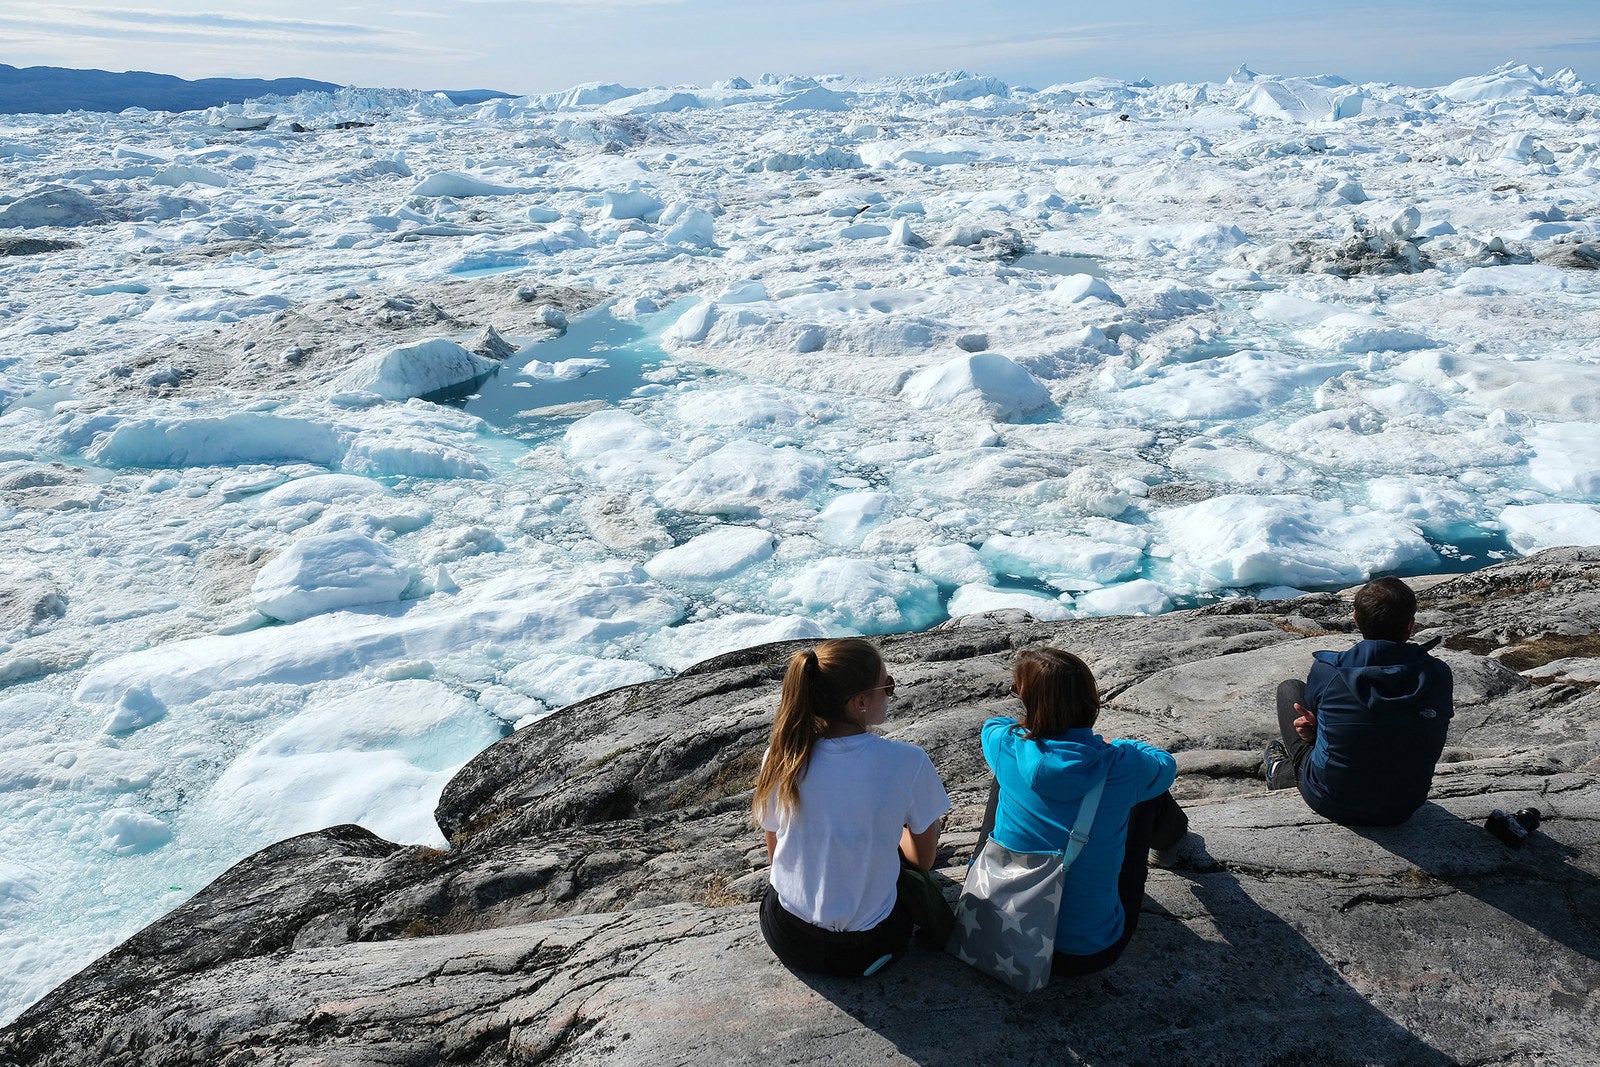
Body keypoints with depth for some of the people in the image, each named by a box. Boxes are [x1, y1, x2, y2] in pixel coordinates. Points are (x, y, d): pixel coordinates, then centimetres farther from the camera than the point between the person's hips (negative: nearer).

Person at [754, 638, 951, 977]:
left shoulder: (781, 757, -13)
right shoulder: (908, 763, -21)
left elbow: (775, 853, 3)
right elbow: (923, 859, -3)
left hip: (787, 940, 2)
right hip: (867, 949, -2)